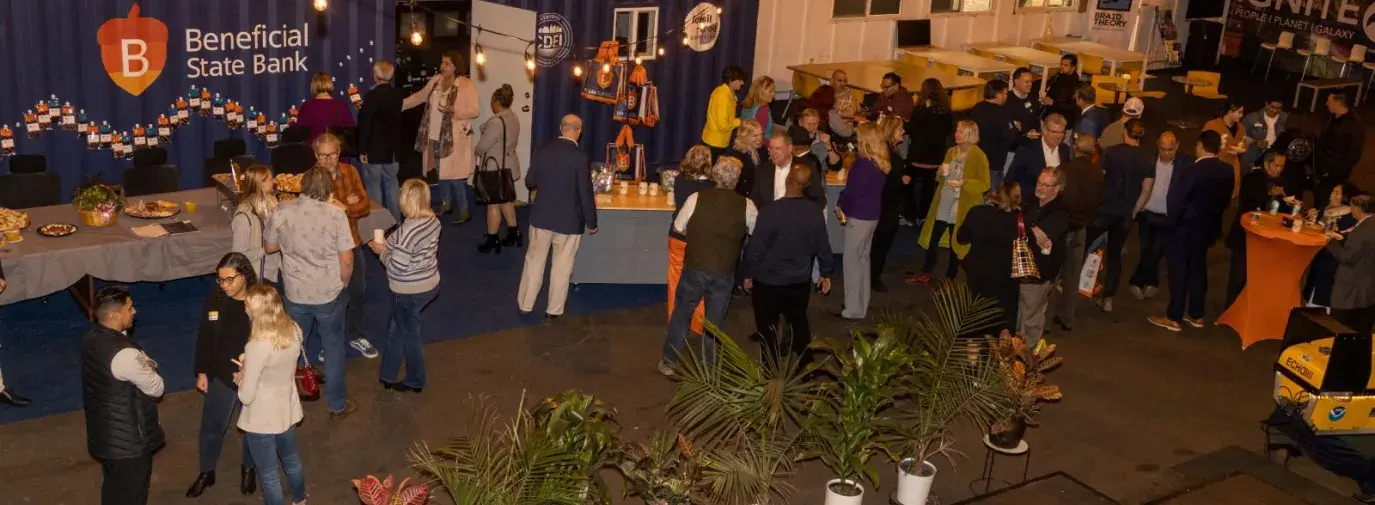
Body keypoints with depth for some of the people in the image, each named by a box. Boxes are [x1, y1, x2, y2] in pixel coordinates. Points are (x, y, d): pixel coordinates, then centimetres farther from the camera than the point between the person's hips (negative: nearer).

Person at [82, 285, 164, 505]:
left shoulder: (91, 340, -3)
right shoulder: (124, 353, -31)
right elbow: (156, 388, -17)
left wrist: (143, 365, -2)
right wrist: (149, 369, 1)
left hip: (103, 434, 8)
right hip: (128, 441, -8)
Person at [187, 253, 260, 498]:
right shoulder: (215, 299, -14)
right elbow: (204, 338, -1)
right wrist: (201, 372, 4)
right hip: (221, 376, 2)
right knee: (212, 426, 18)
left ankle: (248, 468, 46)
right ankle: (206, 472, 42)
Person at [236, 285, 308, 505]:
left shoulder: (257, 346, -33)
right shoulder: (295, 330, -13)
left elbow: (246, 396, -24)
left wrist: (240, 378, -5)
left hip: (262, 419, -7)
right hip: (287, 410, 7)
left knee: (269, 474, 16)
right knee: (292, 459, 31)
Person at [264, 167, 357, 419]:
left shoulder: (282, 211, -10)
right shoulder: (336, 214, -17)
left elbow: (270, 247, 4)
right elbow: (346, 259, -14)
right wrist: (343, 284, 4)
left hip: (295, 292, 2)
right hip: (329, 293, -2)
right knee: (333, 348, 14)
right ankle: (337, 405, 25)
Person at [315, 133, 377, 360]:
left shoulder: (350, 171, -4)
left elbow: (365, 205, -6)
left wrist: (341, 208, -22)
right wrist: (347, 203, -20)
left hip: (352, 242, 5)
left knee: (358, 291, 19)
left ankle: (356, 336, 41)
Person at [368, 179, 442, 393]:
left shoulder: (407, 231, -30)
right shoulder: (433, 220, -4)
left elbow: (397, 268, -26)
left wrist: (382, 251, -10)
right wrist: (390, 245, 7)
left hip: (410, 292, -8)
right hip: (430, 283, 8)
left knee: (409, 334, 14)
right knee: (395, 327, 25)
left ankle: (415, 382, 32)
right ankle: (387, 375, 40)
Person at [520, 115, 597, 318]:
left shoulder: (542, 151, -5)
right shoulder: (580, 158, -18)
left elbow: (529, 182, 8)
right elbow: (586, 195, -15)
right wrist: (591, 223, -2)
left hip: (541, 216, 4)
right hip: (569, 220, -4)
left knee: (534, 261, 17)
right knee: (562, 266, 10)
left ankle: (525, 303, 26)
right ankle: (554, 309, 19)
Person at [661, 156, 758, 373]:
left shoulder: (696, 198, -12)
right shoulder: (745, 205, -11)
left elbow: (679, 227, -1)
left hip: (694, 268, 0)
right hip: (725, 273, 0)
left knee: (681, 315, 17)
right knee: (714, 322, 16)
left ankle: (669, 362, 27)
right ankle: (707, 366, 25)